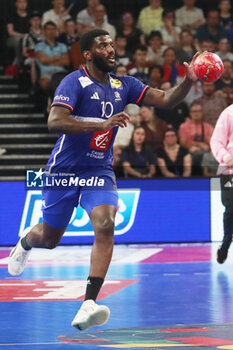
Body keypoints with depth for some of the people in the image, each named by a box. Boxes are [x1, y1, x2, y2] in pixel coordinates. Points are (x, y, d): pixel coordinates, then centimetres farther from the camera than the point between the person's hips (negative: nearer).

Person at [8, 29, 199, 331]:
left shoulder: (123, 85, 3)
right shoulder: (74, 82, -14)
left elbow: (166, 100, -2)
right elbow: (54, 121, -29)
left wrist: (188, 81, -22)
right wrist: (103, 123, -36)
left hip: (100, 170, 3)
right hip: (64, 170, -3)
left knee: (105, 226, -22)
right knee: (49, 238, 12)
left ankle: (88, 305, -28)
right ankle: (26, 241, 52)